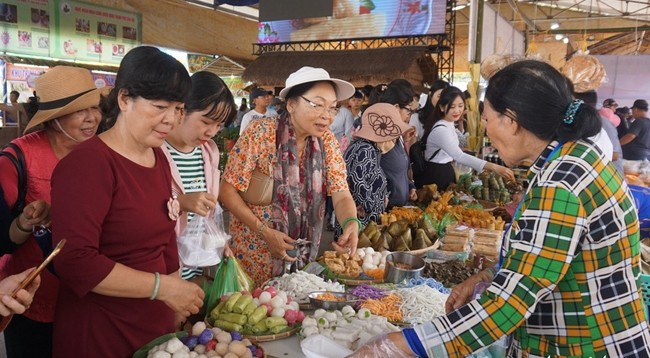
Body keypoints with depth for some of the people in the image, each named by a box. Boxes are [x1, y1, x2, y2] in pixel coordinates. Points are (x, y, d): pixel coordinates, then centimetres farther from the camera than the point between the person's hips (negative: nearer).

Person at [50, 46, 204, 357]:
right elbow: (75, 262, -25)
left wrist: (177, 302, 9)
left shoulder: (158, 158, 6)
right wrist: (162, 286, -20)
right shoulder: (87, 163, -19)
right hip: (99, 332, -7)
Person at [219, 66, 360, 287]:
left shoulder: (325, 140, -5)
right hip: (254, 255, -4)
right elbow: (227, 190, -14)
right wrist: (264, 232, -22)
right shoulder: (261, 134, -17)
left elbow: (341, 196, -9)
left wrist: (351, 223, -30)